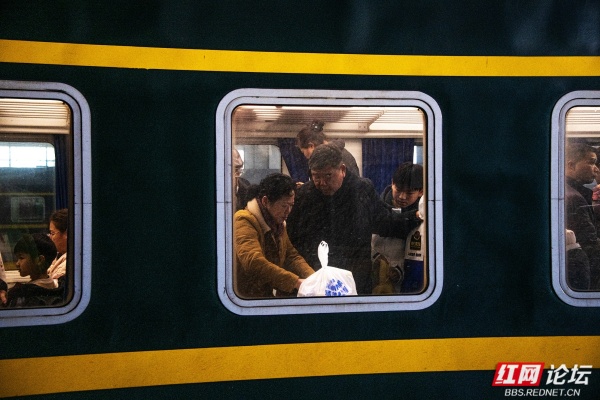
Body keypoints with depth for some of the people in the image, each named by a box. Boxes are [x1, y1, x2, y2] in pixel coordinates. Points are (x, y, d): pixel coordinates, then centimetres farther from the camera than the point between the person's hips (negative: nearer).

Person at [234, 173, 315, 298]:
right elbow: (254, 263, -28)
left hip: (269, 295, 8)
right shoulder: (244, 222, -15)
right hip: (246, 296, -8)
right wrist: (296, 282, -29)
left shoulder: (277, 223, 14)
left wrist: (312, 277, -7)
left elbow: (291, 256, 12)